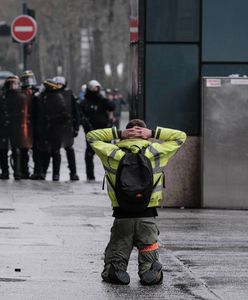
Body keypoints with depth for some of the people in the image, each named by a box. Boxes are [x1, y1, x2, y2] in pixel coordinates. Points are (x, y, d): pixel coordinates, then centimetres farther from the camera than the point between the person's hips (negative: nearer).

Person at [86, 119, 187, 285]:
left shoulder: (113, 154, -2)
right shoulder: (155, 153, -2)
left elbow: (92, 136, 14)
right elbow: (180, 136, 11)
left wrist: (119, 134, 5)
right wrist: (153, 133, 4)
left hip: (122, 216, 0)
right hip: (147, 215, 0)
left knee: (115, 259, 11)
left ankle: (116, 270, -17)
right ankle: (150, 272, -20)